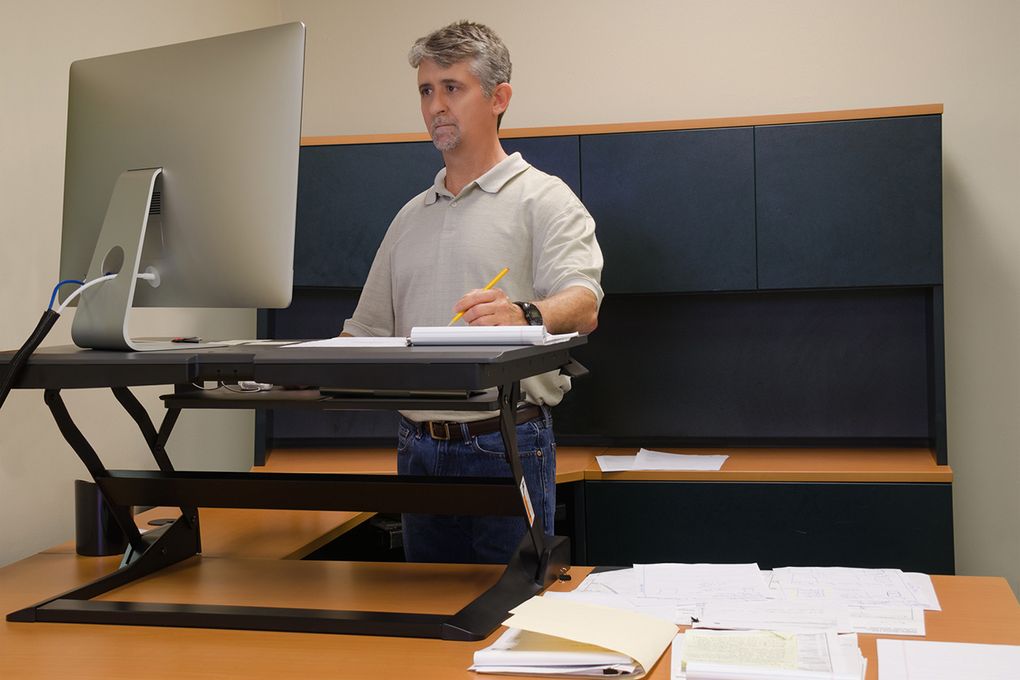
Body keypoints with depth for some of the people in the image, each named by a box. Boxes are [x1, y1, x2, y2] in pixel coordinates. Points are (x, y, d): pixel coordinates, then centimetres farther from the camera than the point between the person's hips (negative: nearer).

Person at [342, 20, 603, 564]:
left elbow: (582, 305, -18)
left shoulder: (543, 199, -1)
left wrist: (526, 316, -39)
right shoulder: (411, 217, 18)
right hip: (418, 448, 6)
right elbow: (368, 331, 20)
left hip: (506, 445, -6)